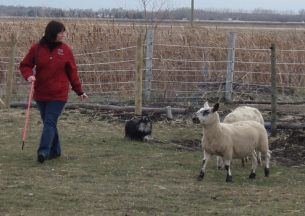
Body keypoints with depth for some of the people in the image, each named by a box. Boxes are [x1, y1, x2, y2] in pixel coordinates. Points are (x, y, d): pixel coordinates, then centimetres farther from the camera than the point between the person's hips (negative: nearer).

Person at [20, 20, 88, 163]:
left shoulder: (65, 50, 0)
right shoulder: (37, 48, -1)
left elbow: (72, 72, 6)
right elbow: (25, 65, 6)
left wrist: (79, 91, 8)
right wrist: (29, 75, -15)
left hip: (59, 95, -2)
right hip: (41, 94, 2)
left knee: (50, 123, -10)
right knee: (48, 123, 11)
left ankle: (43, 151, -15)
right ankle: (55, 151, 22)